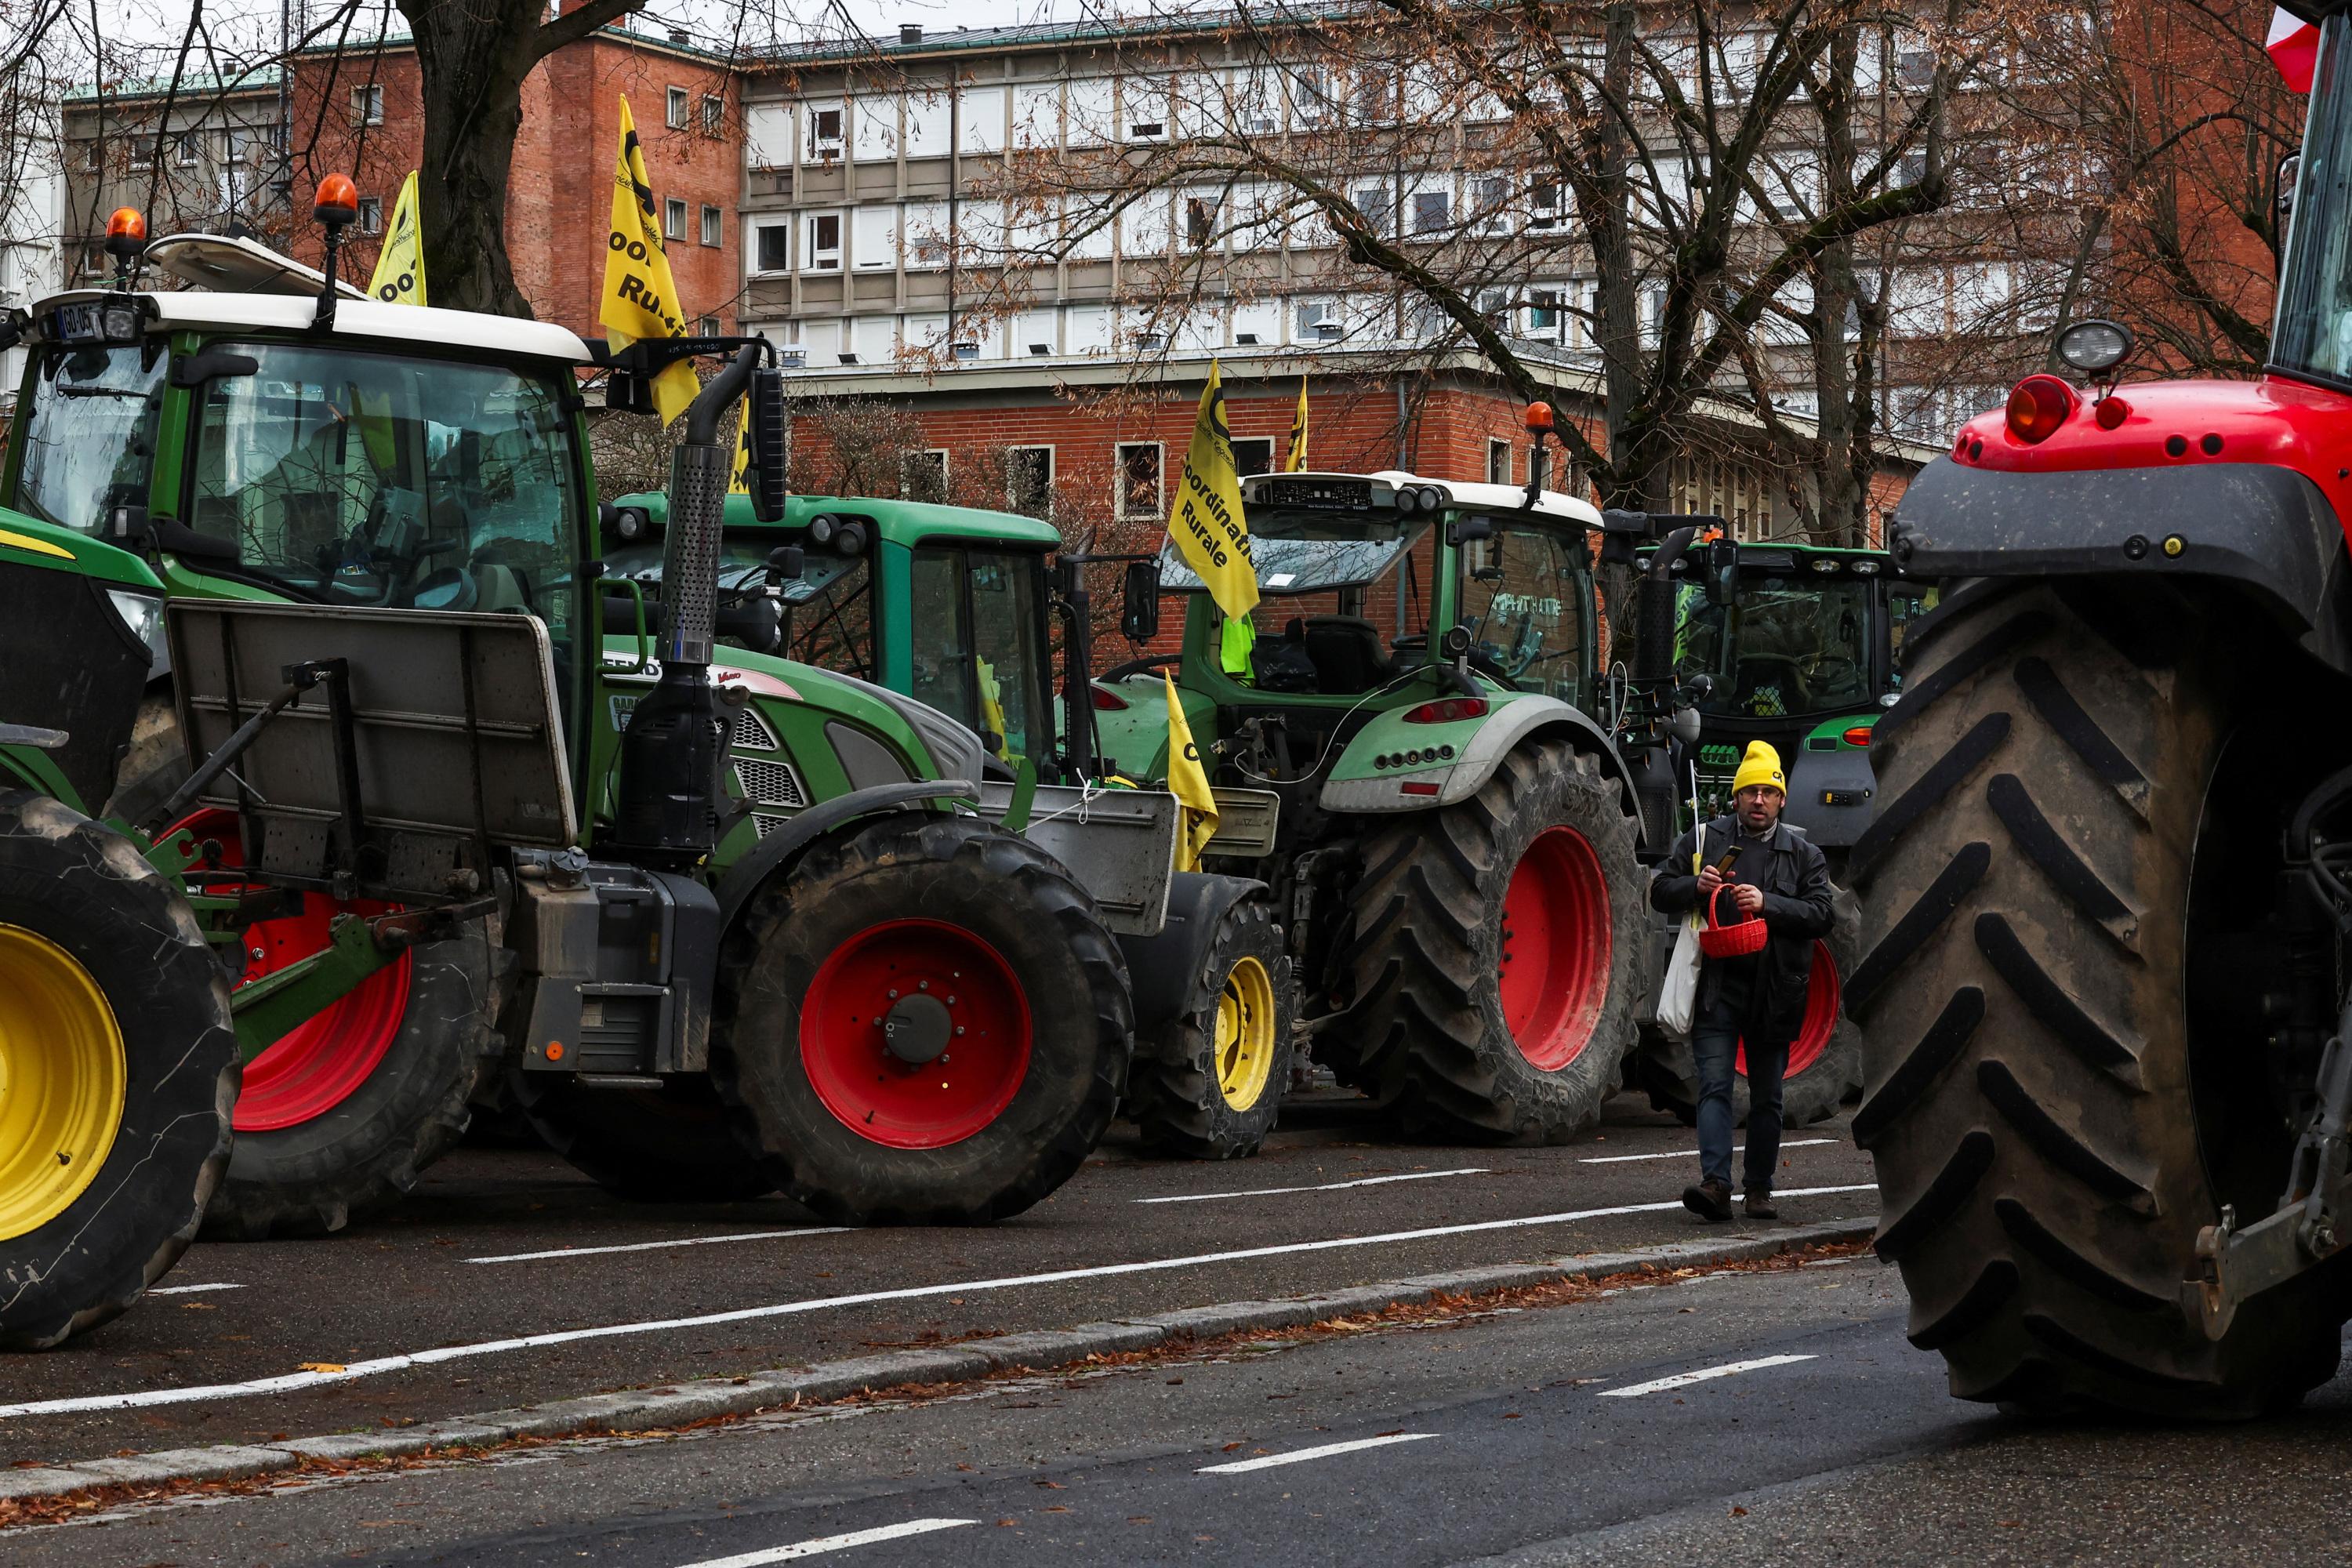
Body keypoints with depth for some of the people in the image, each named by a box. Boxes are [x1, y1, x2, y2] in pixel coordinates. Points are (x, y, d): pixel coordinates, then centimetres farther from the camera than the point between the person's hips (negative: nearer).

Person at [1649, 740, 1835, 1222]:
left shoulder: (1803, 854, 8)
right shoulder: (1704, 840, 7)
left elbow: (1820, 915, -3)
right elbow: (1660, 892, 10)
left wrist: (1767, 904, -17)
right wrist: (1695, 886, -11)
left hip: (1774, 992, 1)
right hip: (1717, 985, -1)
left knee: (1767, 1096, 8)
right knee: (1715, 1086, -11)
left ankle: (1759, 1188, 17)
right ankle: (1716, 1183, -20)